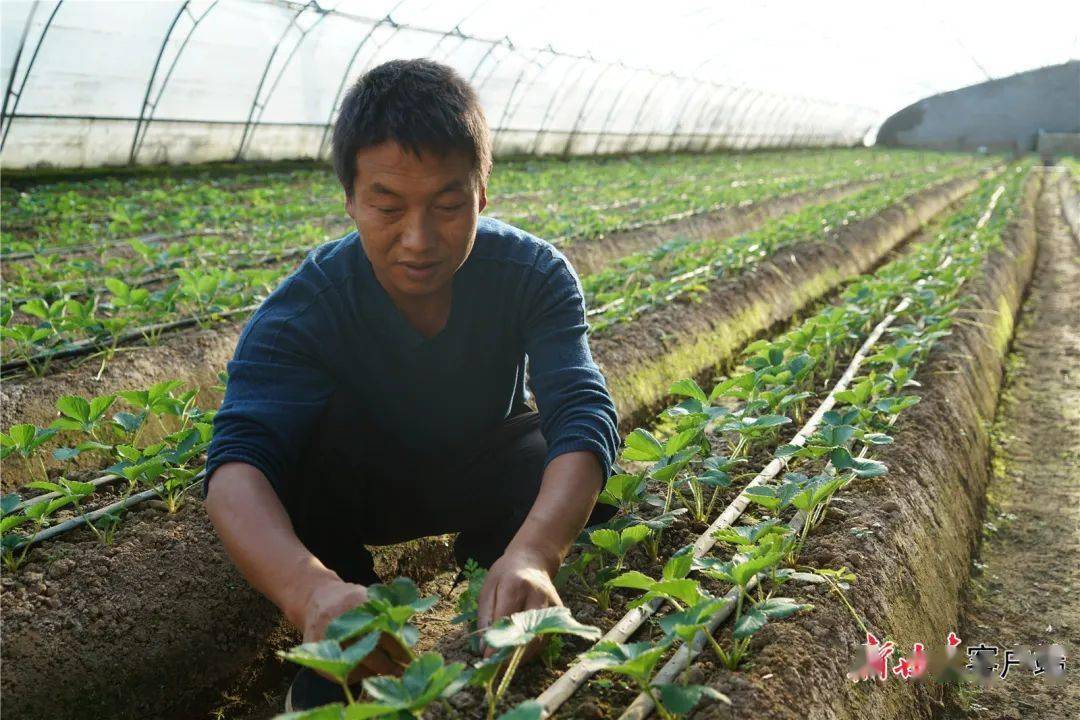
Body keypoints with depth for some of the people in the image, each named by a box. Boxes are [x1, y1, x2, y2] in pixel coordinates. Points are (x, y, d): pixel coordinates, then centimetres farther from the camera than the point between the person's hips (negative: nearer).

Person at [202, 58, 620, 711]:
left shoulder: (535, 275, -26)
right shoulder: (299, 312, -29)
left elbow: (584, 410, -40)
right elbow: (237, 461, -43)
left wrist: (532, 553, -61)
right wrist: (309, 586, -65)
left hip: (485, 479, 1)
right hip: (354, 487, 0)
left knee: (579, 446, -31)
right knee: (314, 423, -34)